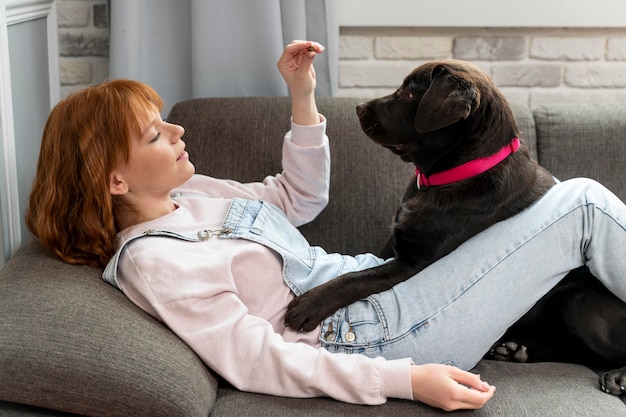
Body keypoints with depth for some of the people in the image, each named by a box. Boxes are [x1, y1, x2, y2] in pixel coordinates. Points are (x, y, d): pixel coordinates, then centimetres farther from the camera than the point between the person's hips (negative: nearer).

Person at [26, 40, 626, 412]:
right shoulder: (151, 263, -19)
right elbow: (259, 362, -21)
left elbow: (299, 198, 17)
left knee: (578, 202, 12)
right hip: (372, 338, -9)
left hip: (374, 283, 9)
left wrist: (302, 96, 4)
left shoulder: (187, 194, 8)